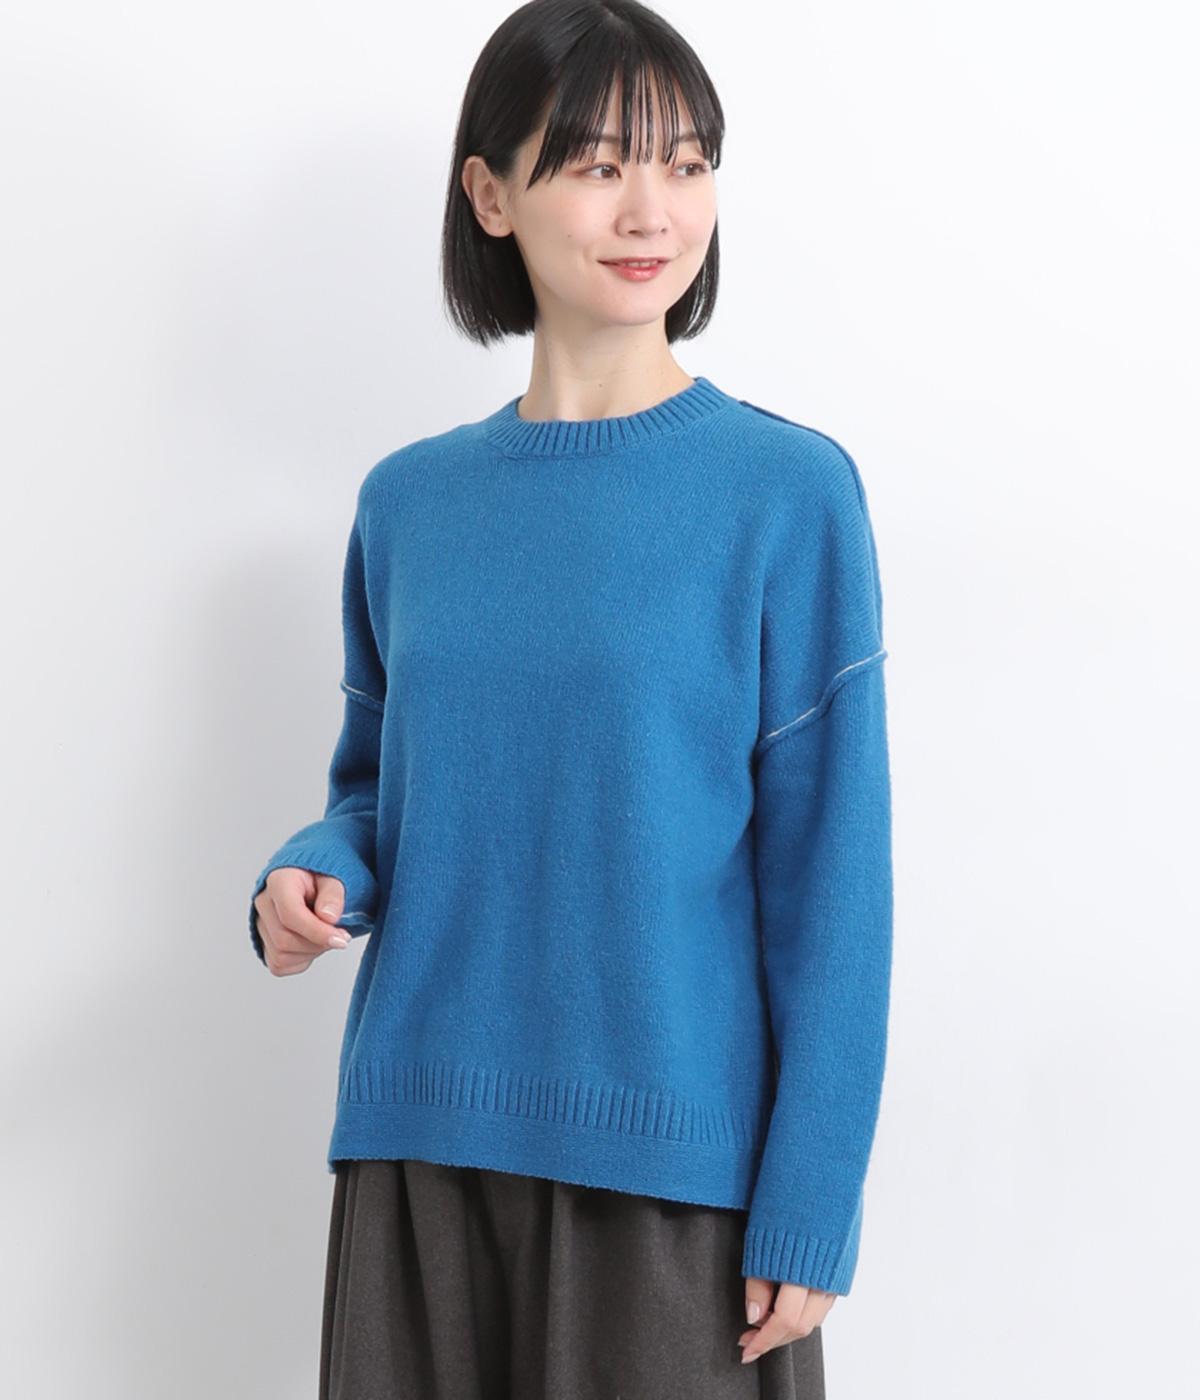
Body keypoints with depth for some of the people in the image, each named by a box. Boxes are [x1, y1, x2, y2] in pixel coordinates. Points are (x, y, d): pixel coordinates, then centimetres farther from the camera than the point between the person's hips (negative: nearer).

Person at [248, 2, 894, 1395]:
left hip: (677, 1161, -3)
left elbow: (831, 879, -7)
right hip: (419, 1139, 4)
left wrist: (812, 1213, -10)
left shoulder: (789, 493, -7)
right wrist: (312, 880, -6)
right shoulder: (407, 502, 5)